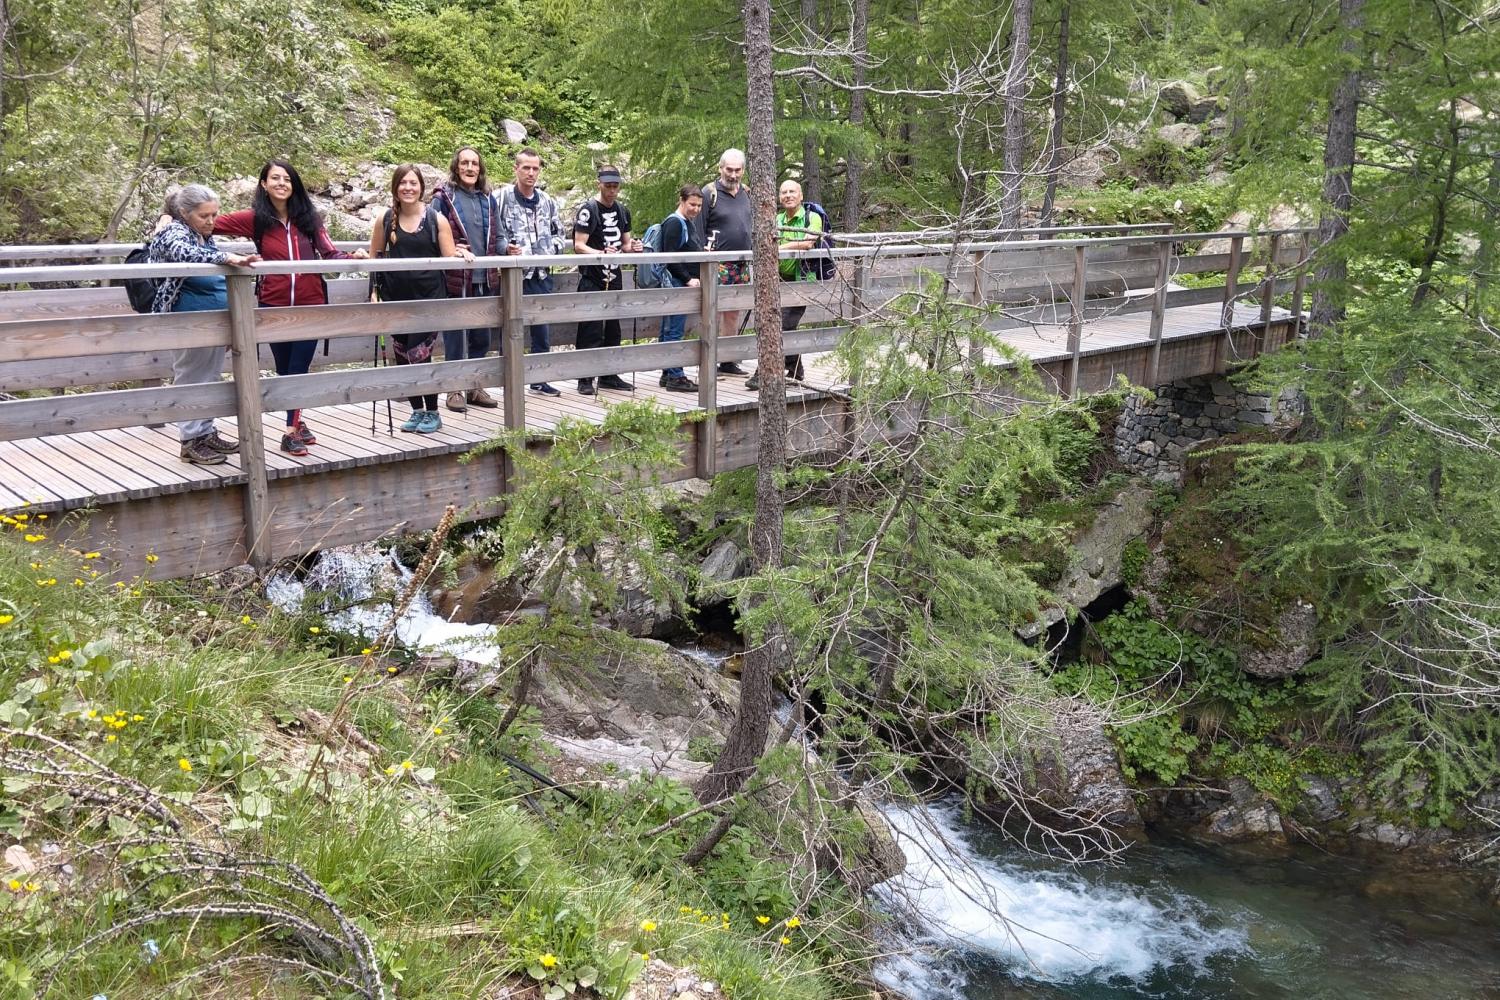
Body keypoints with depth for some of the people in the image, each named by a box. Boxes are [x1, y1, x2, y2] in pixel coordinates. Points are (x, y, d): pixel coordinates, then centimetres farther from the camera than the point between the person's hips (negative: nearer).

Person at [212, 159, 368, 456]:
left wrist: (351, 257, -19)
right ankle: (297, 423, 22)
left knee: (298, 369, 0)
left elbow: (329, 253, 0)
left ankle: (292, 431, 8)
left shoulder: (308, 217, 3)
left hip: (310, 304, 0)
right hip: (274, 306, 0)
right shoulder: (255, 219, 0)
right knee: (285, 369, 10)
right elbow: (212, 223, 0)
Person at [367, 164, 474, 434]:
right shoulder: (385, 219, 5)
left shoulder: (436, 219, 0)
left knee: (419, 355, -9)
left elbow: (450, 258, 1)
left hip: (429, 296, -3)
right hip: (396, 297, 3)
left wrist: (462, 254, -21)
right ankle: (417, 411, 22)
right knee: (403, 358, 7)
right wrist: (375, 289, -3)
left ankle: (432, 413, 8)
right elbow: (374, 257, 12)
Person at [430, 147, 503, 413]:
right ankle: (454, 389, 12)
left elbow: (496, 237, 16)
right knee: (455, 336, 1)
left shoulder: (487, 199, 12)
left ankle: (475, 386, 23)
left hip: (486, 280, 5)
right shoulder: (443, 197, -3)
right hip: (456, 280, -5)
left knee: (482, 337, 12)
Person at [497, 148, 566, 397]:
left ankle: (539, 379, 20)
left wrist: (551, 250, 4)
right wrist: (505, 247, -22)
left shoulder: (547, 202, 11)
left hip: (541, 274, 5)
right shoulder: (502, 197, -4)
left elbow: (558, 233, 22)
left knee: (542, 329, 9)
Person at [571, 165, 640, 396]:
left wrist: (632, 247, -3)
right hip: (591, 279, -7)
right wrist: (601, 253, -30)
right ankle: (585, 379, -5)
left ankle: (608, 375, 20)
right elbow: (578, 246, -14)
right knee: (591, 329, -9)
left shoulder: (623, 210, 13)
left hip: (614, 277, 7)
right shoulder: (588, 210, -8)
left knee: (612, 329, 10)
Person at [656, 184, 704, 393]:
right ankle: (675, 376, -6)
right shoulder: (674, 223, -11)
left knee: (669, 330, 12)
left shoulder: (687, 223, 18)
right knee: (674, 330, -7)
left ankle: (667, 374, 16)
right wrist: (688, 279, -17)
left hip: (684, 284, 10)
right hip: (675, 283, -10)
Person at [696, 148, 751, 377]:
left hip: (742, 263, 6)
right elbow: (699, 230, -5)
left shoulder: (746, 193, 14)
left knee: (734, 313, 9)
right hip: (718, 262, -6)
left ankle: (728, 361, 16)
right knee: (714, 311, -8)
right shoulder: (710, 193, -4)